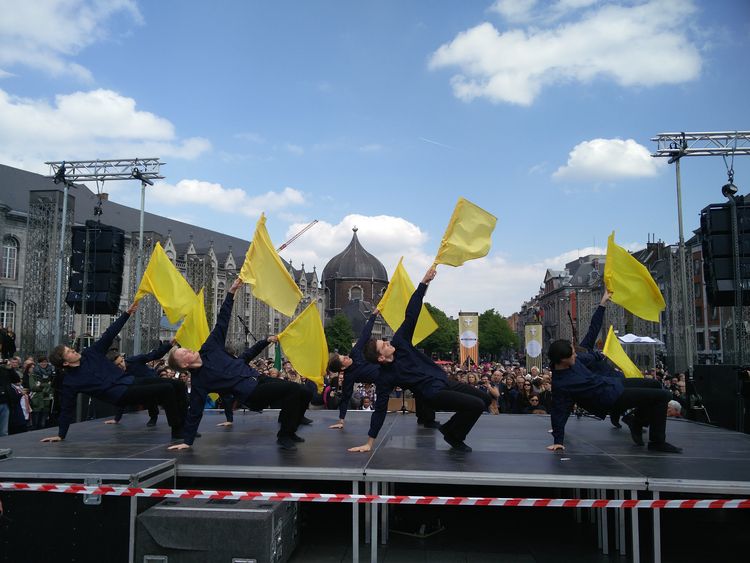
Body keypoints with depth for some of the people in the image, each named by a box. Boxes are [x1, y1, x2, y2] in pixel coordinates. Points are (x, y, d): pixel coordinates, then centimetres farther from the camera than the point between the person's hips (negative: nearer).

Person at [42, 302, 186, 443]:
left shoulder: (91, 353, 9)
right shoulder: (69, 382, -3)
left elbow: (109, 335, 7)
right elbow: (67, 409, 3)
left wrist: (127, 313, 0)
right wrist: (61, 435, 6)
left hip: (130, 382, 7)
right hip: (122, 395, -7)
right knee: (166, 389, -22)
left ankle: (182, 420, 6)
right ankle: (178, 429, -14)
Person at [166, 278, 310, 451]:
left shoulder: (209, 348, 6)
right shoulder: (198, 380, -8)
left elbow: (222, 321, 7)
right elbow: (194, 412, -3)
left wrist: (231, 292, 1)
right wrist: (187, 441, -4)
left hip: (258, 378, 7)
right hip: (252, 394, -7)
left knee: (302, 393, 0)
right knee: (294, 390, -25)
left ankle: (289, 432, 18)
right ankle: (284, 436, -12)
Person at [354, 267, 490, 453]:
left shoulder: (399, 342, -4)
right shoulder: (385, 377, -17)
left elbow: (411, 314, -9)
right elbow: (380, 409, -15)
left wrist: (424, 282, -17)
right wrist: (369, 443, -15)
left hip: (444, 382, 8)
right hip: (434, 394, -8)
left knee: (484, 398, 13)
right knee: (477, 405, -20)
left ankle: (449, 428, 20)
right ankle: (454, 437, 3)